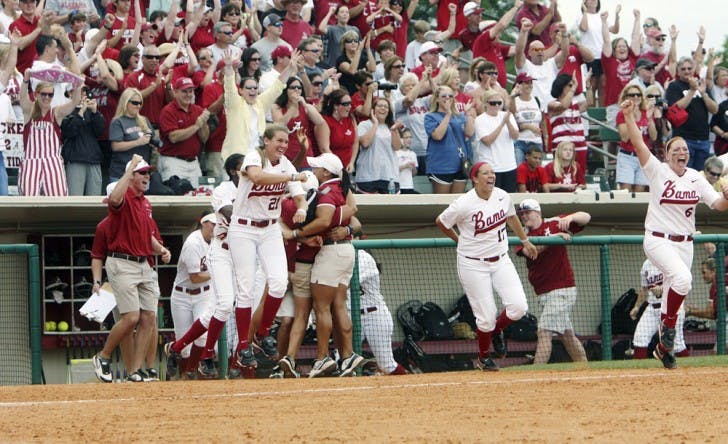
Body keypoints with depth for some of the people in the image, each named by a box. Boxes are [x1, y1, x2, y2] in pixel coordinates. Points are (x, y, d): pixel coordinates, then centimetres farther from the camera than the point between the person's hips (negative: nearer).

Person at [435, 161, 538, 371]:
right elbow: (440, 222, -2)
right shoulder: (464, 204, -18)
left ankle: (497, 330, 22)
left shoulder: (503, 196, -1)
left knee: (518, 306, -11)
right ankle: (483, 357, 23)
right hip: (473, 265, -5)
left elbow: (511, 217, 20)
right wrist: (459, 239, 9)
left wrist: (525, 241, 30)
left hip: (501, 261, 5)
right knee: (486, 316, -4)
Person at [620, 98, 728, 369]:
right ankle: (668, 326, -10)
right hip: (658, 241, -5)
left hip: (684, 243, 5)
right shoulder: (658, 172, -7)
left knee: (673, 293, 7)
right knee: (682, 278, -29)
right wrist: (628, 116, -29)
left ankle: (664, 347, 19)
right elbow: (638, 144, -18)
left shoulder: (696, 178, 5)